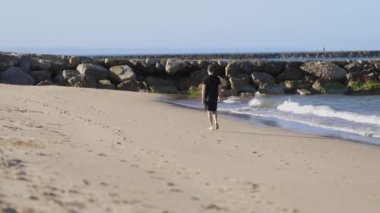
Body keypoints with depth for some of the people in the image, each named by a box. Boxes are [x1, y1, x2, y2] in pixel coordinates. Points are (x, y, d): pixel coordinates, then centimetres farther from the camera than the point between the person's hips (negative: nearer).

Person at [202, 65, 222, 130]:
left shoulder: (206, 79, -9)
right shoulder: (217, 78, 1)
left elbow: (203, 89, -11)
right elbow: (219, 88, 4)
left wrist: (203, 98, -5)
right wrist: (219, 96, 15)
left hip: (208, 97, -3)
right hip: (215, 97, 3)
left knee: (209, 111, 5)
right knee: (214, 111, 15)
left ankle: (212, 126, 2)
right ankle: (216, 122, -9)